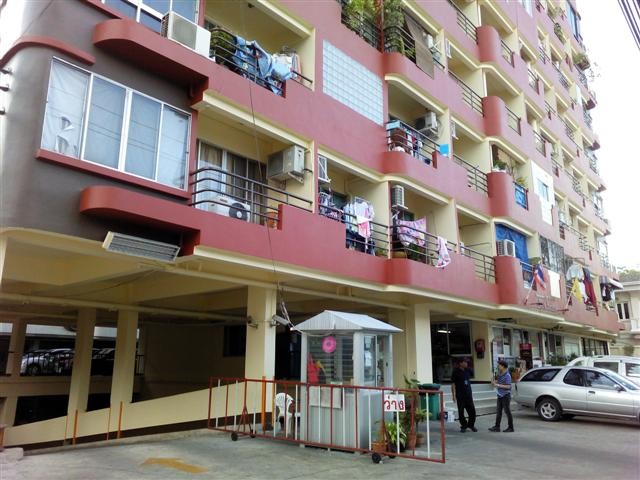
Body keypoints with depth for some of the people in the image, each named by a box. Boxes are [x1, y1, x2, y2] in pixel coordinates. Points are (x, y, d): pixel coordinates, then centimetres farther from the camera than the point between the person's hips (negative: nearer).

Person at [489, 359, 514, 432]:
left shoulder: (507, 375, -16)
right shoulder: (499, 375, 10)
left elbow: (508, 386, -21)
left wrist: (498, 385, -23)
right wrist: (494, 382, 0)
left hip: (506, 396, -9)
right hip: (500, 395, 9)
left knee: (507, 411, 0)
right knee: (498, 412, 10)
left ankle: (510, 427, 10)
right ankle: (497, 427, 14)